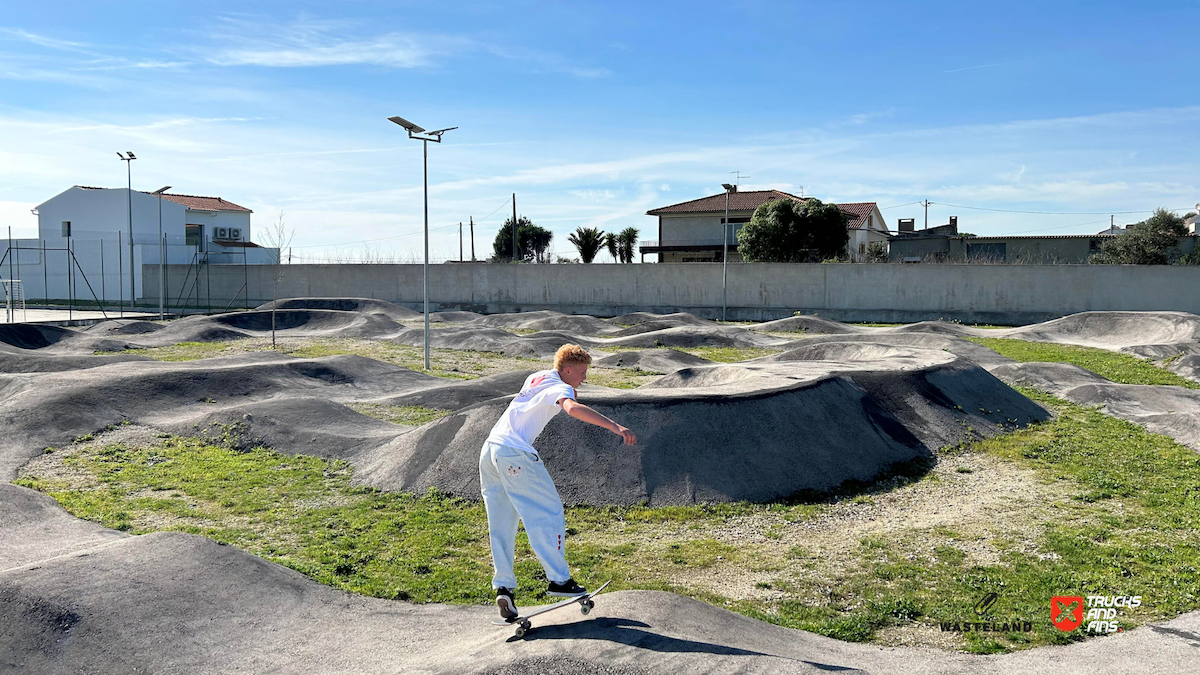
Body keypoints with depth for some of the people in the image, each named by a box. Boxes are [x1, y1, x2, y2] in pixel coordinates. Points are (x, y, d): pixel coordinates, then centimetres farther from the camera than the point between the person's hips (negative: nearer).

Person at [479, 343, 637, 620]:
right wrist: (615, 426, -35)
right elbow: (573, 408, -29)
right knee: (549, 513, -1)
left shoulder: (536, 377, 21)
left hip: (489, 449, 9)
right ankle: (559, 580, -1)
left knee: (500, 525, 10)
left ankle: (503, 586, 8)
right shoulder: (559, 387, -5)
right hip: (515, 454, -9)